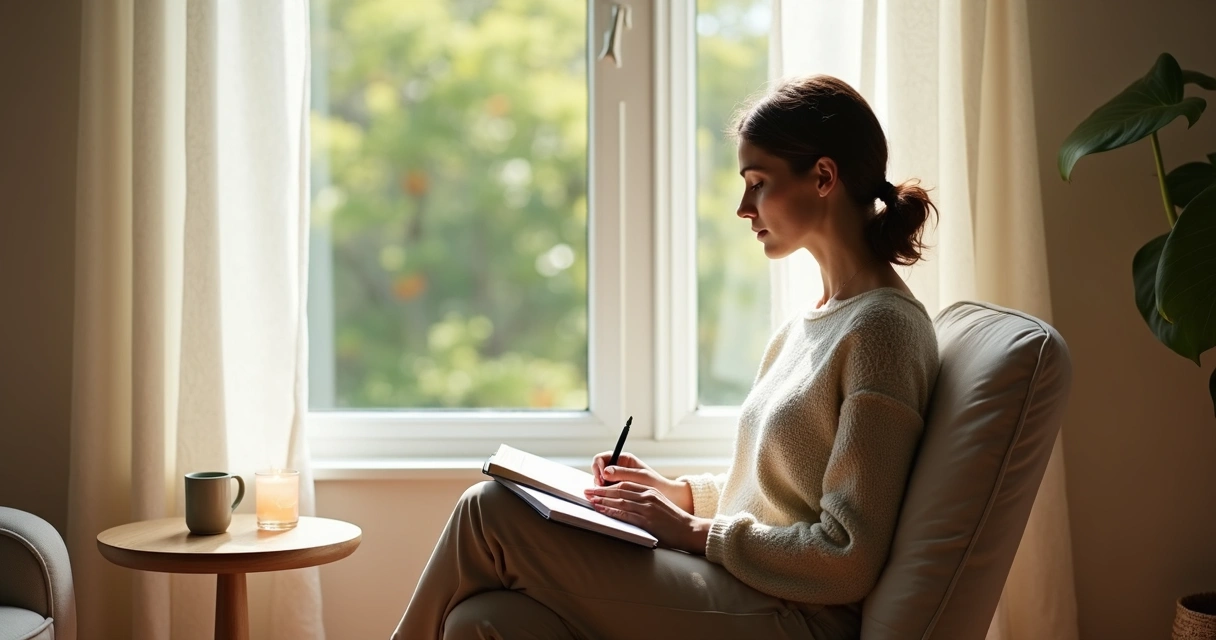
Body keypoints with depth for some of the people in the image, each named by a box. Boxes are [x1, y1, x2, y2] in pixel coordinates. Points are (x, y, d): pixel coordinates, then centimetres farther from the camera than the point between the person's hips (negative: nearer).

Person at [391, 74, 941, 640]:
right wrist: (677, 492, 7)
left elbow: (849, 560, -17)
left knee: (491, 511, -11)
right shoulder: (814, 320, 15)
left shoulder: (882, 327, -13)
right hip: (743, 595, 8)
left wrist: (692, 533, -13)